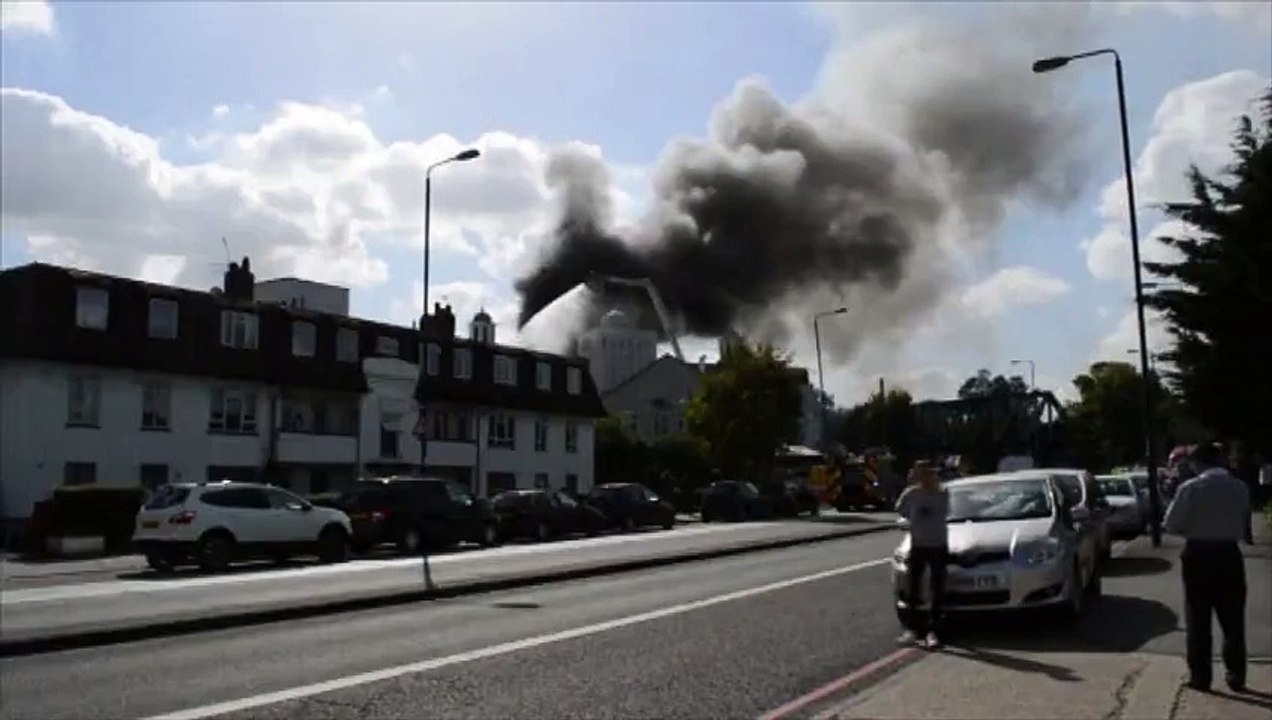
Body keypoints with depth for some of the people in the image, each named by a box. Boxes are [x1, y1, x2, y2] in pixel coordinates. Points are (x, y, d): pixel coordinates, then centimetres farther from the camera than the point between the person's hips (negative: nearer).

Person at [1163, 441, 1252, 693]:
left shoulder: (1191, 488, -13)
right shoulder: (1240, 488, -1)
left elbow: (1171, 525, -9)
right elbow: (1245, 525, 10)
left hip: (1199, 556, -3)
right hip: (1229, 555, 3)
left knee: (1198, 621, 6)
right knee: (1233, 621, 13)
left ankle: (1200, 677, 10)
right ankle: (1236, 677, 19)